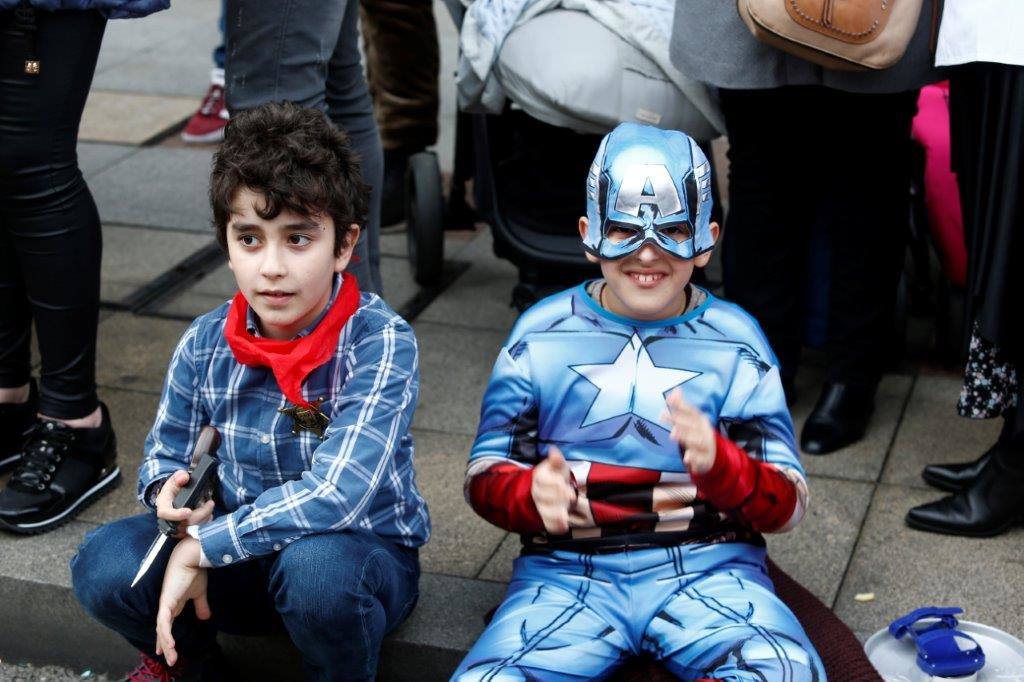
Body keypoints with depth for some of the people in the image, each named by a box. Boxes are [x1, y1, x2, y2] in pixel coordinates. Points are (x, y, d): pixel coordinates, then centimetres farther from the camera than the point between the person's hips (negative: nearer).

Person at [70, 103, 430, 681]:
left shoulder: (381, 342, -22)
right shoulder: (207, 343, -7)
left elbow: (337, 493, -32)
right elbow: (163, 457, 9)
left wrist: (202, 545, -26)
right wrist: (175, 496, -17)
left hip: (365, 551, -4)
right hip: (244, 556, 4)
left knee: (315, 566, -39)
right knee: (106, 564, -21)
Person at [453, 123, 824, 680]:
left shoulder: (735, 341, 5)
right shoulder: (541, 335, 6)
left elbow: (784, 504, 2)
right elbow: (486, 476, 6)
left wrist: (719, 464, -21)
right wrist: (533, 493, -19)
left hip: (705, 566, 0)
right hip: (568, 568, 0)